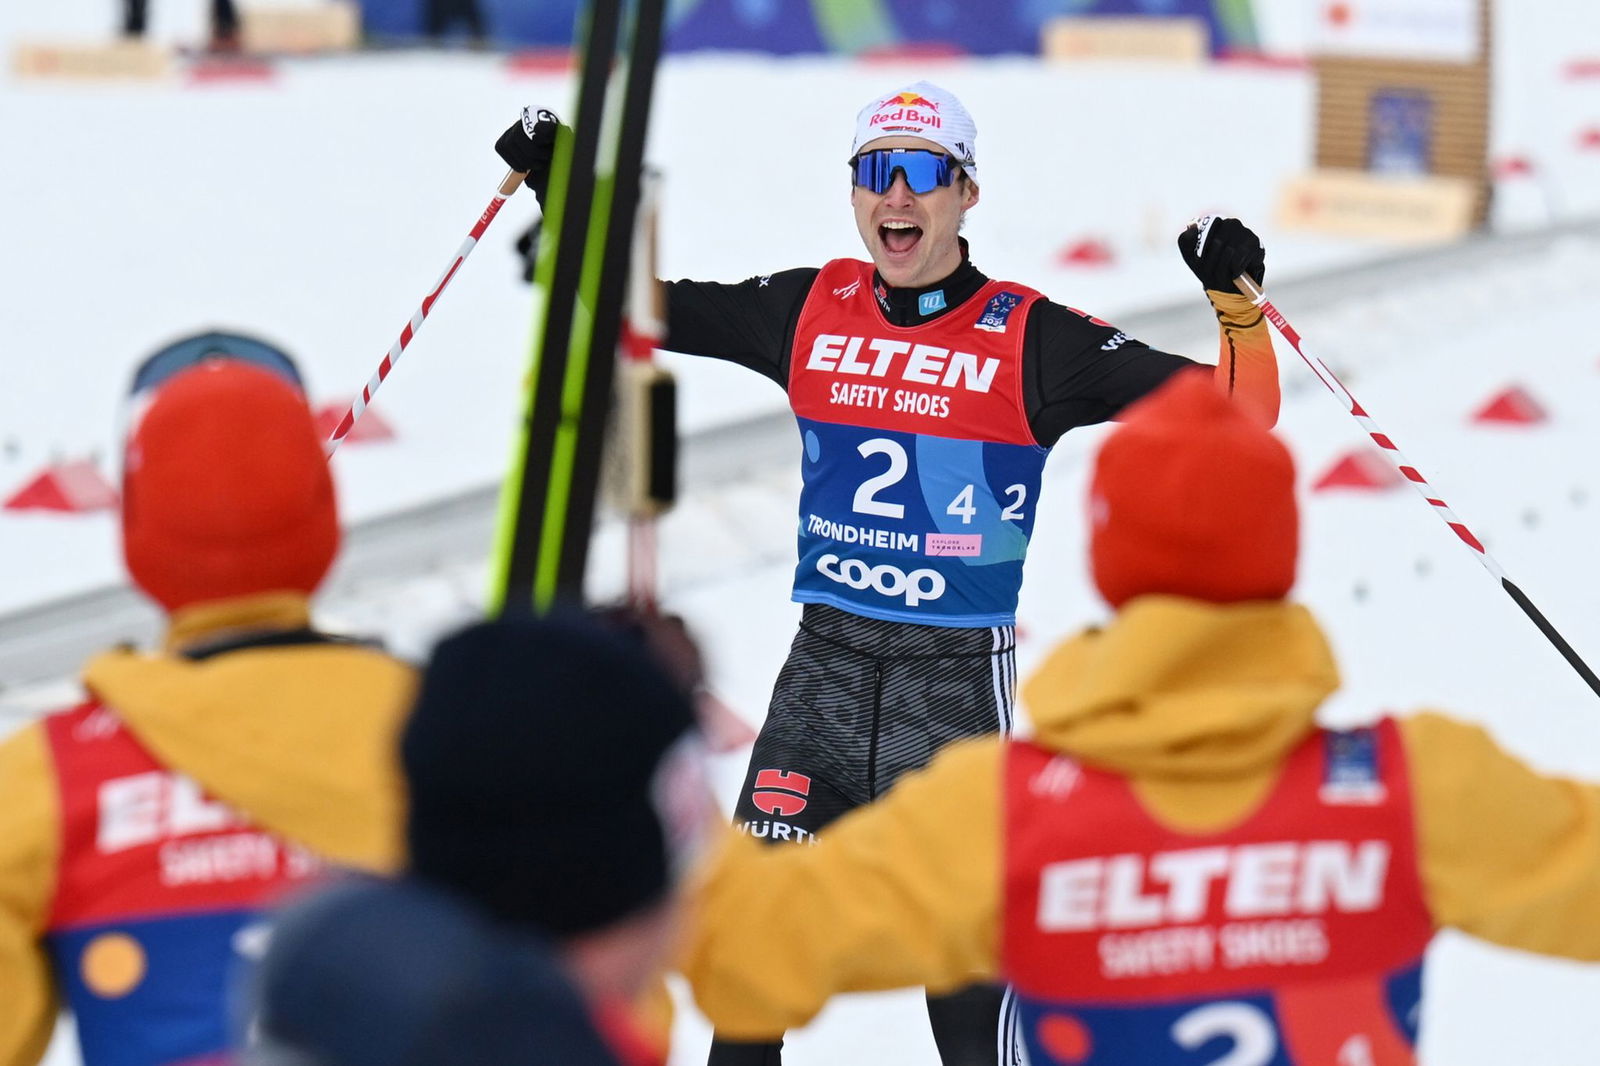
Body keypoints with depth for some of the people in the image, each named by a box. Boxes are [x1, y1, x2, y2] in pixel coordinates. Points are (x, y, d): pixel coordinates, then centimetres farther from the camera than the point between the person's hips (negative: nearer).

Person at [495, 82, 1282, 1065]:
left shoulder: (1032, 341, -7)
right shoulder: (809, 313, 5)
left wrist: (1238, 307, -26)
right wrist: (562, 194, 6)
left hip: (959, 685, -3)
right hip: (823, 665, 4)